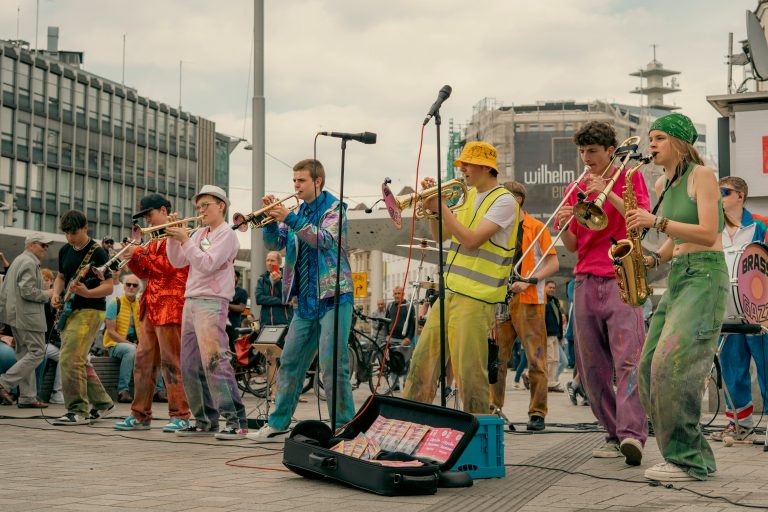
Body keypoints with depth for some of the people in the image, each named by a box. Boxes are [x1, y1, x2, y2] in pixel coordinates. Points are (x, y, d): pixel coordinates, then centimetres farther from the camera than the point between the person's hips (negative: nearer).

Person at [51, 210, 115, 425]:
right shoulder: (65, 251, 11)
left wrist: (87, 293, -31)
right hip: (69, 311, 8)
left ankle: (78, 411, -15)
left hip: (90, 310, -8)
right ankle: (103, 403, 24)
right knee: (79, 361, 12)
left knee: (69, 359, -18)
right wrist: (56, 294, 5)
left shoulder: (97, 252, -12)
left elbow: (108, 287, -14)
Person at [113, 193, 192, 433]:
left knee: (171, 361, -7)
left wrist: (140, 254, -10)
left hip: (170, 307, -9)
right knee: (143, 359, 7)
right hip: (151, 308, 9)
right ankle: (140, 415, 11)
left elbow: (170, 266, -15)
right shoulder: (155, 241, 22)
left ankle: (180, 416, -3)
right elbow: (145, 273, 23)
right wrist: (133, 259, 6)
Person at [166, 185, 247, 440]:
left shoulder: (226, 234, -5)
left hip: (212, 302, -9)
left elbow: (207, 265, -16)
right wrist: (173, 237, 3)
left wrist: (185, 240, -13)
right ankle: (205, 421, 14)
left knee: (214, 361, -17)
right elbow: (177, 262, 15)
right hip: (191, 301, 9)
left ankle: (236, 421, -17)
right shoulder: (199, 234, 19)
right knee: (190, 366, 7)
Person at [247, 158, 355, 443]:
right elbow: (275, 243, 9)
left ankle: (345, 426, -7)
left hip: (333, 296, -7)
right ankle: (278, 425, 16)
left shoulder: (333, 208, -2)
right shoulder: (300, 214, 17)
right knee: (290, 362, 9)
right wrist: (271, 218, -8)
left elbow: (325, 239, -19)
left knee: (332, 364, -13)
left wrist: (290, 219, -25)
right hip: (306, 300, 7)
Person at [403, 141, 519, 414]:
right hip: (451, 291, 9)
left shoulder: (503, 200, -10)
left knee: (469, 369, -7)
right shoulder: (469, 196, 16)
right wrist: (432, 207, 4)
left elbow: (471, 240, -20)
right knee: (423, 358, 11)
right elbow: (440, 236, 20)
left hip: (477, 297, -8)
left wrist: (442, 206, -15)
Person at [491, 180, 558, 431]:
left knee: (535, 359, -5)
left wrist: (529, 280, -15)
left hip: (528, 300, -5)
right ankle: (493, 408, 10)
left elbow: (553, 263, -3)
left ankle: (538, 413, -2)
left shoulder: (536, 227, 1)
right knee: (497, 358, 4)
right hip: (500, 299, 5)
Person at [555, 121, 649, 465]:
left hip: (621, 281, -5)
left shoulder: (629, 177, 7)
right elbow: (572, 246, 14)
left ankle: (632, 434, -26)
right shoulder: (575, 190, 16)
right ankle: (614, 434, 10)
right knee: (592, 367, 3)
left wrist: (608, 193, -17)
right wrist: (565, 225, -8)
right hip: (586, 282, 5)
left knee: (628, 359, -17)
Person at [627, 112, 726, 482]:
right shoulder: (662, 185, 16)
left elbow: (708, 235, -17)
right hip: (677, 278, 9)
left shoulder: (702, 175, -7)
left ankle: (689, 461, -13)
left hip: (705, 278, -9)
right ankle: (691, 455, 9)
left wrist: (657, 222, -21)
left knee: (673, 364, -20)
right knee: (650, 368, 2)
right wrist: (651, 260, 6)